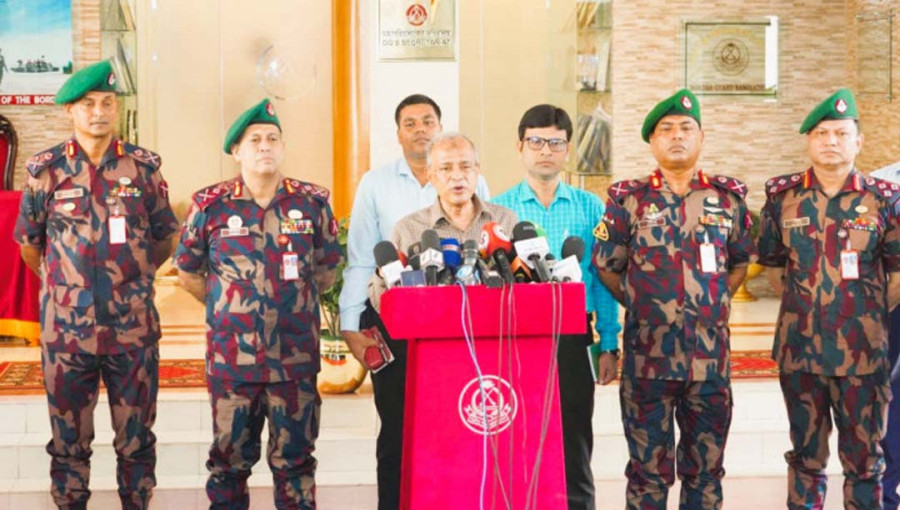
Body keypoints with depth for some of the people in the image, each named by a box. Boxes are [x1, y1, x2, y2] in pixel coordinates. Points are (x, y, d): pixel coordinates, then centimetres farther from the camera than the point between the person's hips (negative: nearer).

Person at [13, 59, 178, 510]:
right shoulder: (46, 169, -2)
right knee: (69, 440, 11)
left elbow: (163, 238, 10)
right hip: (66, 326, 0)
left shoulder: (143, 166, -1)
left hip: (134, 326, 0)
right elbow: (28, 242, 10)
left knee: (136, 438, 11)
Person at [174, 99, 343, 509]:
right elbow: (188, 272, 9)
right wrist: (227, 306, 9)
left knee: (294, 458, 9)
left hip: (296, 357, 1)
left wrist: (295, 303, 10)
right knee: (230, 457, 10)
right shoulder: (211, 205, 0)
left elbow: (327, 270, 13)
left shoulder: (313, 202, 3)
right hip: (232, 356, 0)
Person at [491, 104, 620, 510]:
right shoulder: (497, 210, 4)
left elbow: (603, 280, 6)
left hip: (572, 339, 1)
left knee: (574, 450, 7)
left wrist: (609, 345, 1)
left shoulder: (590, 208, 6)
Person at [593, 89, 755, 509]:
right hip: (648, 356, -2)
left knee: (705, 468, 13)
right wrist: (644, 307, 4)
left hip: (711, 356, 2)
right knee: (648, 468, 6)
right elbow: (607, 268, 4)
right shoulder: (628, 200, -1)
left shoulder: (728, 198, 6)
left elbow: (740, 263, 16)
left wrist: (712, 303, 7)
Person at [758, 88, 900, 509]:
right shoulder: (782, 196, 2)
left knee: (864, 458, 8)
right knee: (806, 455, 13)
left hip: (863, 351, -1)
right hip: (799, 348, 1)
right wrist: (798, 308, 10)